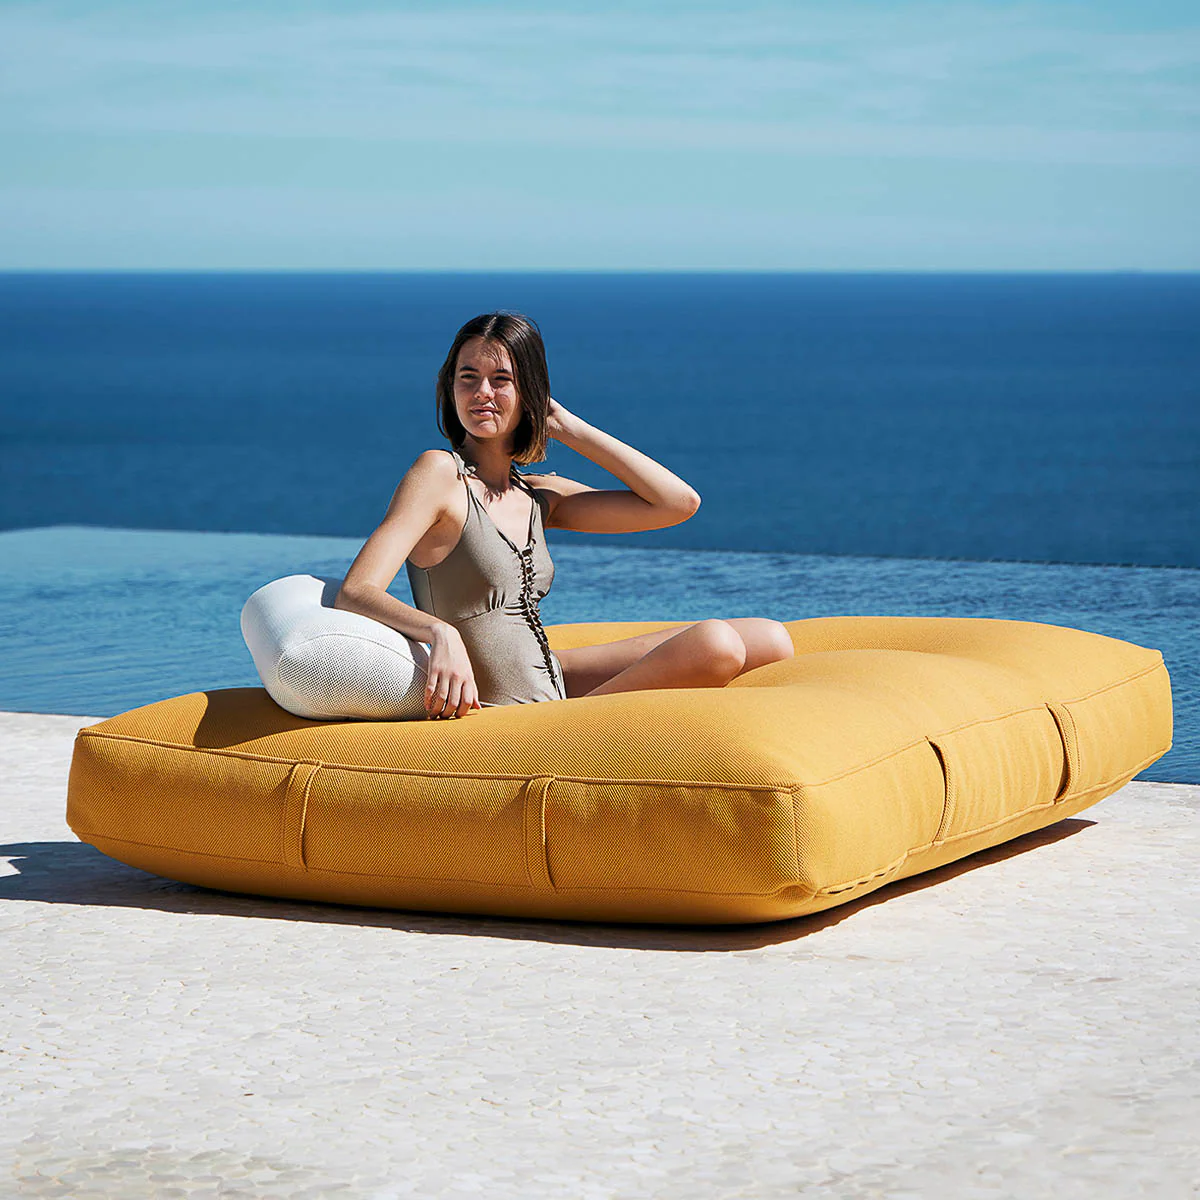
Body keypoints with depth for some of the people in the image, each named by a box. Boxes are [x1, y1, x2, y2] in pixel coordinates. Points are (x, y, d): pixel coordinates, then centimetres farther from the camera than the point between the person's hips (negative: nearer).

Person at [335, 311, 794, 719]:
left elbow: (680, 502, 7)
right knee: (716, 644, -22)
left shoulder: (540, 496, 10)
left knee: (770, 639, 9)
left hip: (552, 681, 8)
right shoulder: (439, 474, -10)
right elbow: (354, 594, -20)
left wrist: (567, 427, 6)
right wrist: (441, 634, -40)